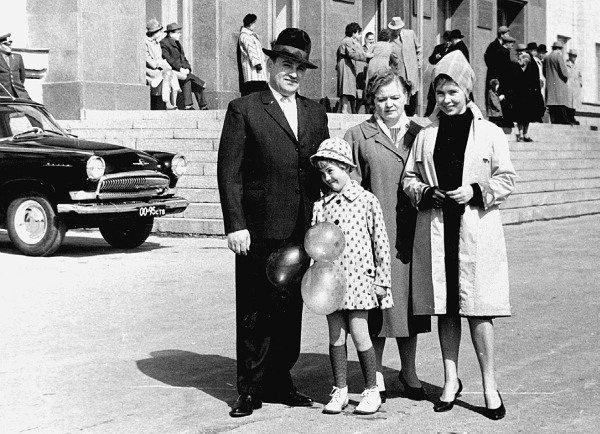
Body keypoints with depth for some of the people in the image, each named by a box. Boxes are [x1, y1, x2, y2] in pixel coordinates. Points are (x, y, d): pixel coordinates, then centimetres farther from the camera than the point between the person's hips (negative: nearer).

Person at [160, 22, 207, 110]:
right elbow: (168, 59, -15)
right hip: (171, 71, -8)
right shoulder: (163, 43, -4)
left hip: (182, 71, 8)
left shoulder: (178, 43, 23)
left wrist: (187, 68, -1)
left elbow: (183, 58, 20)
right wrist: (180, 68, -21)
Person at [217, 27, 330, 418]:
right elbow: (229, 173, -5)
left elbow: (324, 168, 16)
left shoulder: (315, 113, 15)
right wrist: (235, 225, -12)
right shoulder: (244, 110, -1)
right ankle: (251, 389, 11)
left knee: (291, 310, 11)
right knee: (254, 313, 2)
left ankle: (280, 382, 22)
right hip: (259, 231, -5)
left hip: (302, 231, 5)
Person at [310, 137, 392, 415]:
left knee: (359, 333, -2)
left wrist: (381, 280, -1)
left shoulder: (366, 201, -3)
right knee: (336, 335, 7)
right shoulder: (320, 206, 6)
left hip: (358, 277, -3)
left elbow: (381, 243, -1)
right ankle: (339, 391, 17)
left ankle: (371, 391, 12)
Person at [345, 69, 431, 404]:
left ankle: (409, 371, 22)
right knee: (376, 301, 0)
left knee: (408, 298, 8)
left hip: (410, 234, 2)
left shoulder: (420, 135, 12)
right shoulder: (358, 136, 5)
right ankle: (376, 375, 12)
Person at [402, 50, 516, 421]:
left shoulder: (490, 133, 3)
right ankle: (451, 380, 19)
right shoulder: (426, 136, 11)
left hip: (477, 229, -3)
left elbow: (507, 179, 2)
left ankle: (489, 384, 5)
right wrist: (426, 192, -6)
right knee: (446, 309, 8)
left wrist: (475, 191, -12)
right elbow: (408, 178, 14)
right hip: (436, 230, 3)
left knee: (479, 309, -4)